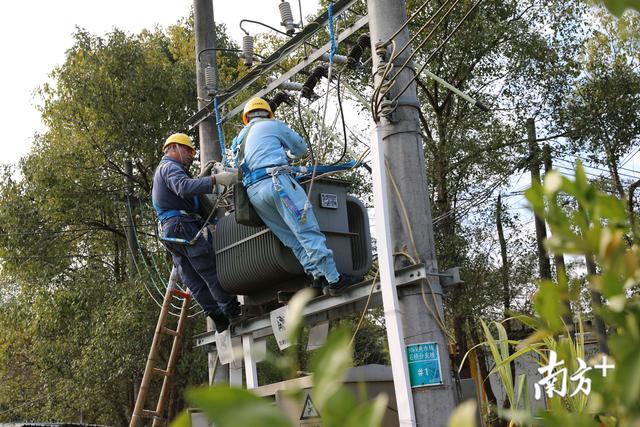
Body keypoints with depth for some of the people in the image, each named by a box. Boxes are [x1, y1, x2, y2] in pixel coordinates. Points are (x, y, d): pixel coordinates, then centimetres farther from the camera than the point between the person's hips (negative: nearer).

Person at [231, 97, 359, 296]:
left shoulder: (239, 138, 29)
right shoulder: (273, 125, 14)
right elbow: (301, 148, 21)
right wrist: (286, 152, 43)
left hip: (253, 193, 6)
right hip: (276, 181, -6)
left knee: (294, 239, 3)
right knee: (308, 232, -12)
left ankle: (319, 276, -8)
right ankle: (334, 280, -18)